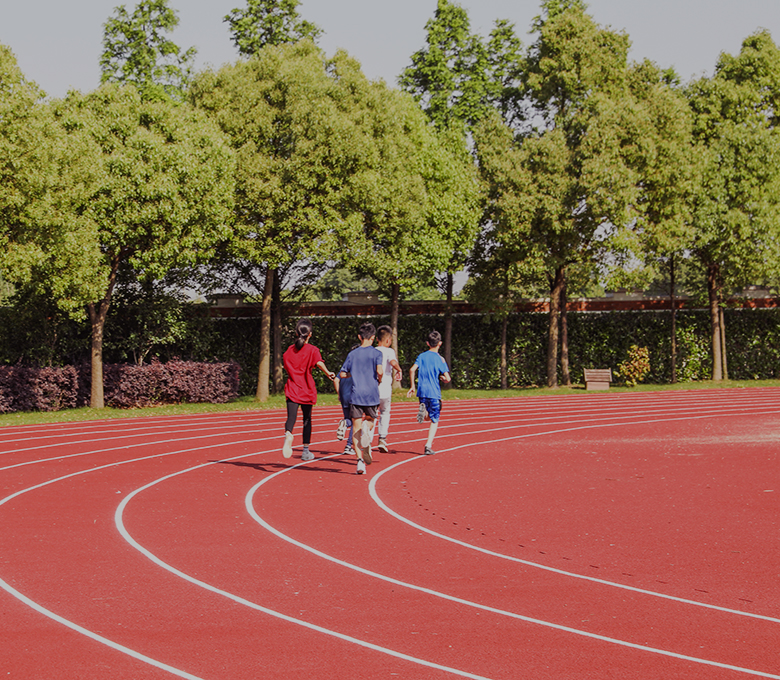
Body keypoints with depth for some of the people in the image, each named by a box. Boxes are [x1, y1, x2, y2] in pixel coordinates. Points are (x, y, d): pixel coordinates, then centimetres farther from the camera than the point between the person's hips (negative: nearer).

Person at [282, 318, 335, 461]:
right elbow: (319, 363, -23)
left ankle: (288, 435, -46)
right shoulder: (312, 350, -4)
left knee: (291, 418, -11)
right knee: (307, 420, 14)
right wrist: (328, 373, -25)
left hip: (292, 389, 1)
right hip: (307, 390, -1)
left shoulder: (289, 350, 7)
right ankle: (306, 451, 21)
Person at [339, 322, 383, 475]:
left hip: (356, 395, 1)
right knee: (370, 420, 23)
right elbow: (379, 371, -14)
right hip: (372, 395, -1)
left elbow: (342, 374, 8)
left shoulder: (352, 354, 9)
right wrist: (379, 380, 7)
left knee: (356, 429, 2)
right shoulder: (376, 353, 0)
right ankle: (367, 429, -13)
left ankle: (360, 460, -11)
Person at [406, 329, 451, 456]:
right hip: (434, 393, -3)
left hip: (422, 391, 3)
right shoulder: (440, 359, -3)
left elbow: (412, 370, -8)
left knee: (428, 416, 23)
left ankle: (423, 410, -12)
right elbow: (447, 378, -9)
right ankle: (428, 445, -6)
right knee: (434, 420, 5)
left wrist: (412, 386, 2)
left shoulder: (421, 356, 5)